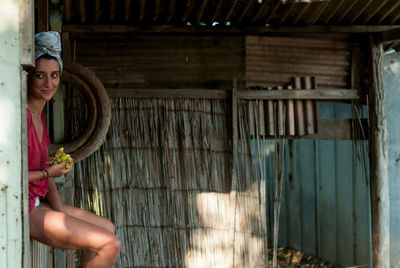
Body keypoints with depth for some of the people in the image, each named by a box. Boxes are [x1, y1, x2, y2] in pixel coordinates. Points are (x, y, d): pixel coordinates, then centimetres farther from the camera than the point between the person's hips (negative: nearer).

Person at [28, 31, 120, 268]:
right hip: (23, 210, -10)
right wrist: (49, 173, -13)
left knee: (108, 228, 21)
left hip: (38, 202, 10)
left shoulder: (39, 115, 11)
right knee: (111, 244, -13)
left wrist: (62, 212, 4)